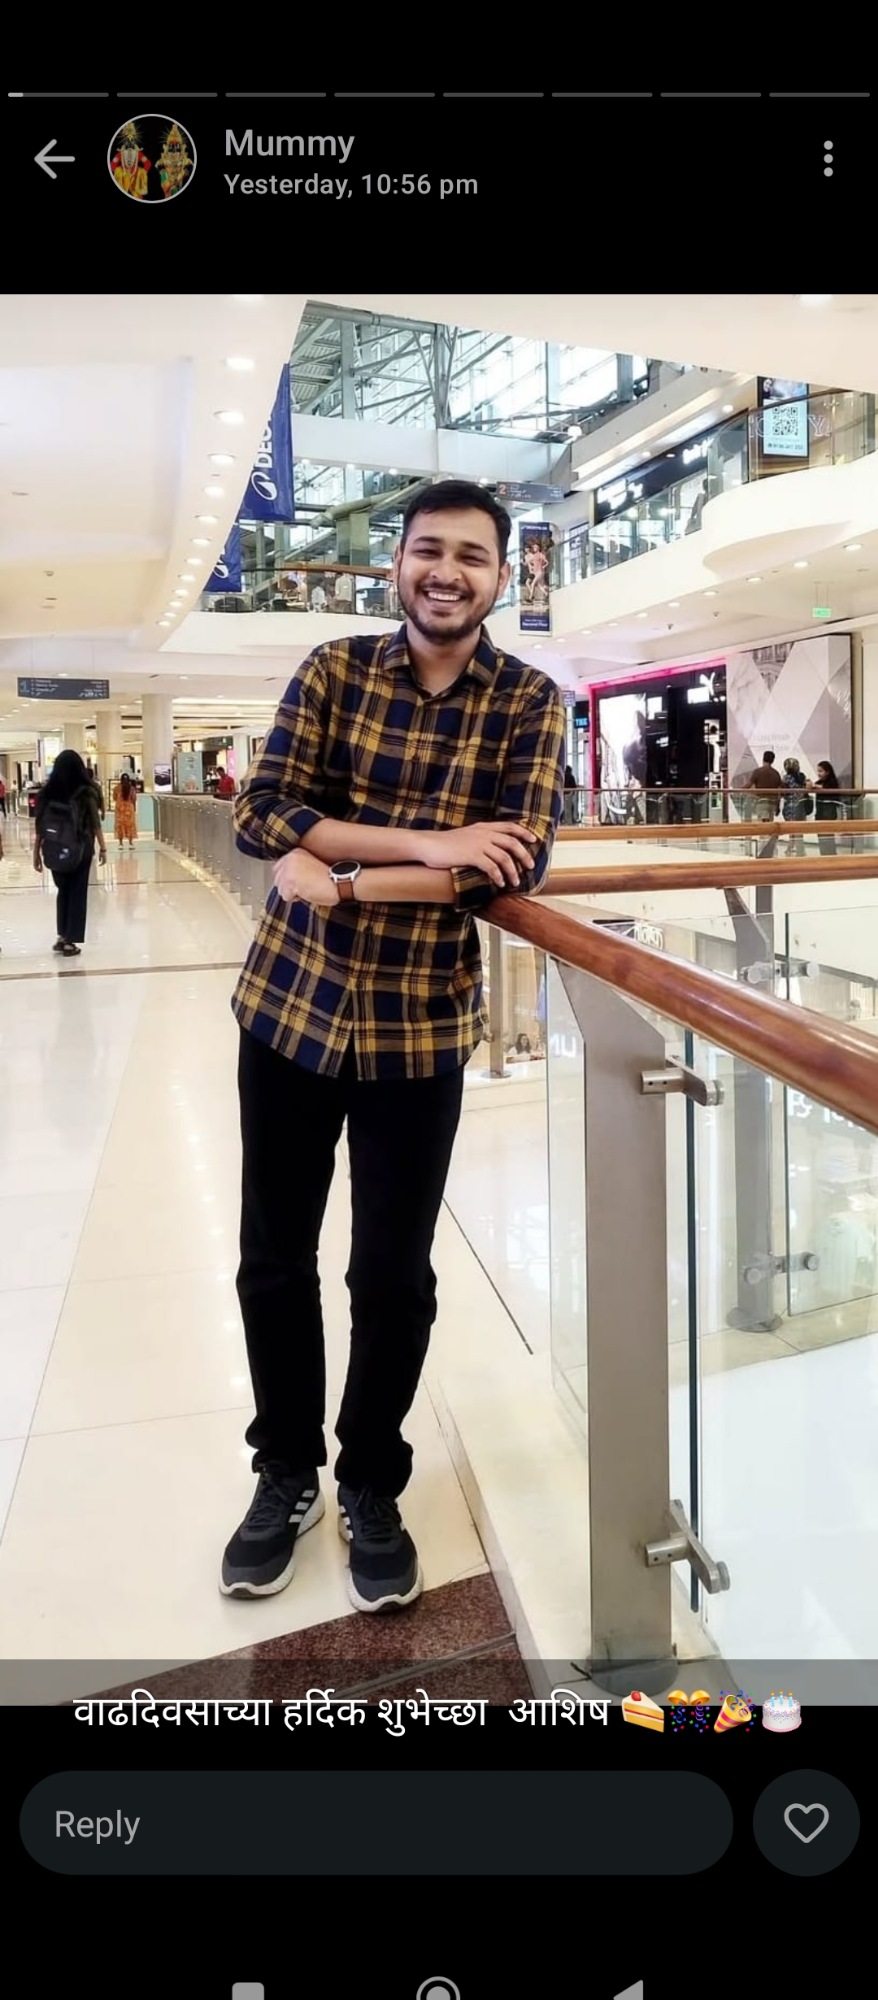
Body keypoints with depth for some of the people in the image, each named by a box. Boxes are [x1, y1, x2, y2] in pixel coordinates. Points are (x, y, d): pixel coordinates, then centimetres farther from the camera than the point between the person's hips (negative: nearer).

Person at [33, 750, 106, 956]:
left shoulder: (47, 792, -1)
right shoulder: (86, 792, -7)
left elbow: (39, 826, 0)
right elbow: (95, 823, -4)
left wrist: (36, 852, 8)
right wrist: (102, 847, 7)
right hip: (80, 848, -2)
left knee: (63, 890, 20)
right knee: (77, 892, 7)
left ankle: (62, 936, 19)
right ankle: (69, 941, 7)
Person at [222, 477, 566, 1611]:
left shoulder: (528, 701, -2)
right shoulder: (333, 671, 1)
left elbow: (517, 864, -15)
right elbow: (259, 813, -11)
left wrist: (343, 876, -20)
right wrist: (426, 845, -21)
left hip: (420, 1028, -1)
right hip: (287, 1004, 2)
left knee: (394, 1279, 8)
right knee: (273, 1261, 11)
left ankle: (372, 1487, 32)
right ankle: (286, 1472, 34)